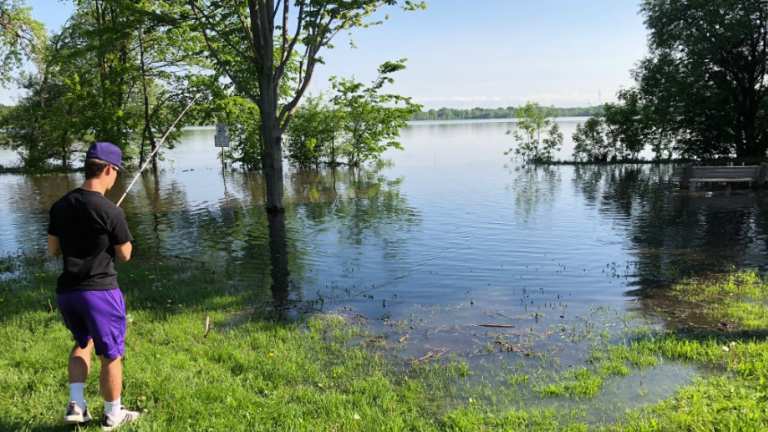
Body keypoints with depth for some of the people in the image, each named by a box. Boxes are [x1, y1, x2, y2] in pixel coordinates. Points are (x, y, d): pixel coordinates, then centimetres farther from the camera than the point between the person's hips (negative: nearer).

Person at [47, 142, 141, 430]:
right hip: (100, 290, -6)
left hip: (66, 290, 7)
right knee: (111, 354, 9)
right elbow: (125, 255, -6)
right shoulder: (110, 211, -16)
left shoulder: (60, 206, 3)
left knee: (83, 342, 28)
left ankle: (76, 405, 21)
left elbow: (53, 249, 11)